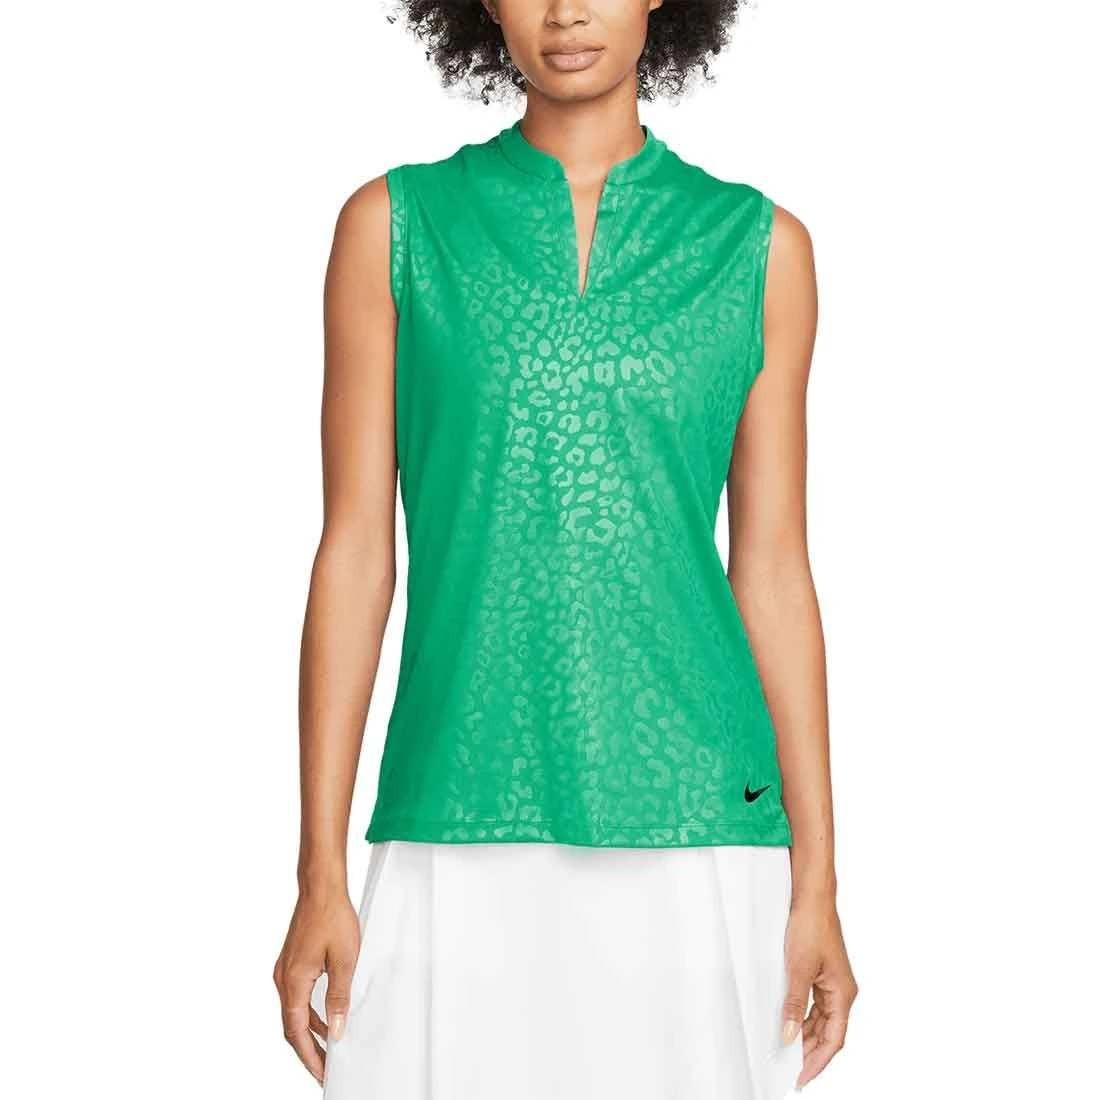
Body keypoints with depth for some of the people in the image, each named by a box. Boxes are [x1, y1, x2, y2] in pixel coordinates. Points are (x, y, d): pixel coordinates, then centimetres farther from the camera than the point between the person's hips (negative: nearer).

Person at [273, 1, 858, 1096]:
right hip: (460, 850, 0)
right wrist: (320, 879, -1)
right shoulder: (396, 223, 3)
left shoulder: (758, 245, 6)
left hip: (695, 847, 1)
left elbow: (772, 571, 6)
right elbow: (355, 553, 2)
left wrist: (816, 883, 3)